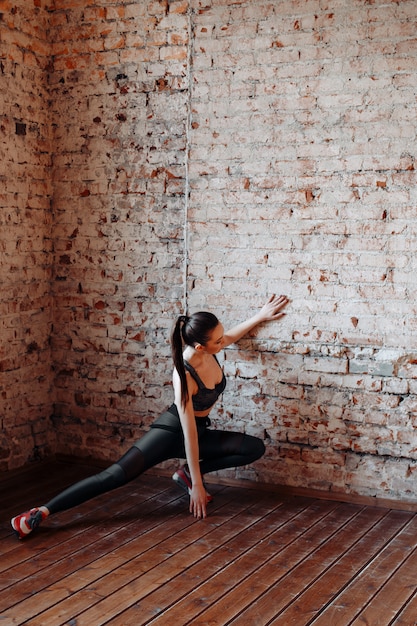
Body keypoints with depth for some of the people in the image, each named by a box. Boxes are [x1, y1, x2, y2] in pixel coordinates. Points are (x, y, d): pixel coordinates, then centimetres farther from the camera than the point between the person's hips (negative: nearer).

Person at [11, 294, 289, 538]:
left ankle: (187, 472, 3)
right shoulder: (184, 375, -31)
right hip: (171, 431, -7)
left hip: (202, 432, 8)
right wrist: (197, 485, -24)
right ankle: (41, 512, -24)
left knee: (255, 448, -9)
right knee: (116, 475, -23)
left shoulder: (210, 350, -13)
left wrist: (261, 316, 12)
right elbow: (188, 433, -28)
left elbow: (232, 336, 16)